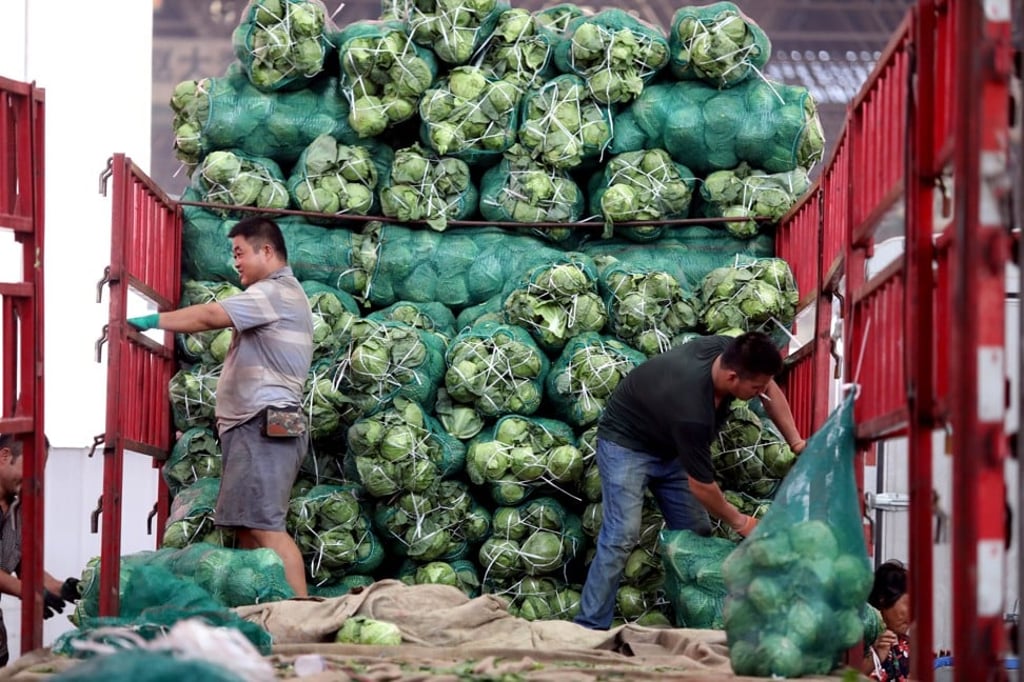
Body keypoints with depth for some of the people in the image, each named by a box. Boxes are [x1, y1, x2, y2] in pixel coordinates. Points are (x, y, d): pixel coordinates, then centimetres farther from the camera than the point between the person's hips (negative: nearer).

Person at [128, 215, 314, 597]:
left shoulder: (276, 291, -8)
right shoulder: (277, 295, 26)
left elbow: (211, 316, -19)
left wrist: (153, 321, -12)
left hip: (263, 426, -11)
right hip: (252, 426, 11)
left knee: (264, 527, -18)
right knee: (248, 528, 7)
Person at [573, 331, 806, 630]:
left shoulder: (731, 351, -20)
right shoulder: (691, 410, -40)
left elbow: (770, 390, 3)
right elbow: (701, 484, -26)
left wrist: (797, 442, -4)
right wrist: (740, 523, -13)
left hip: (670, 445, 9)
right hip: (626, 442, -8)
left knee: (696, 534, 3)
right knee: (622, 535, -21)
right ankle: (589, 630, -21)